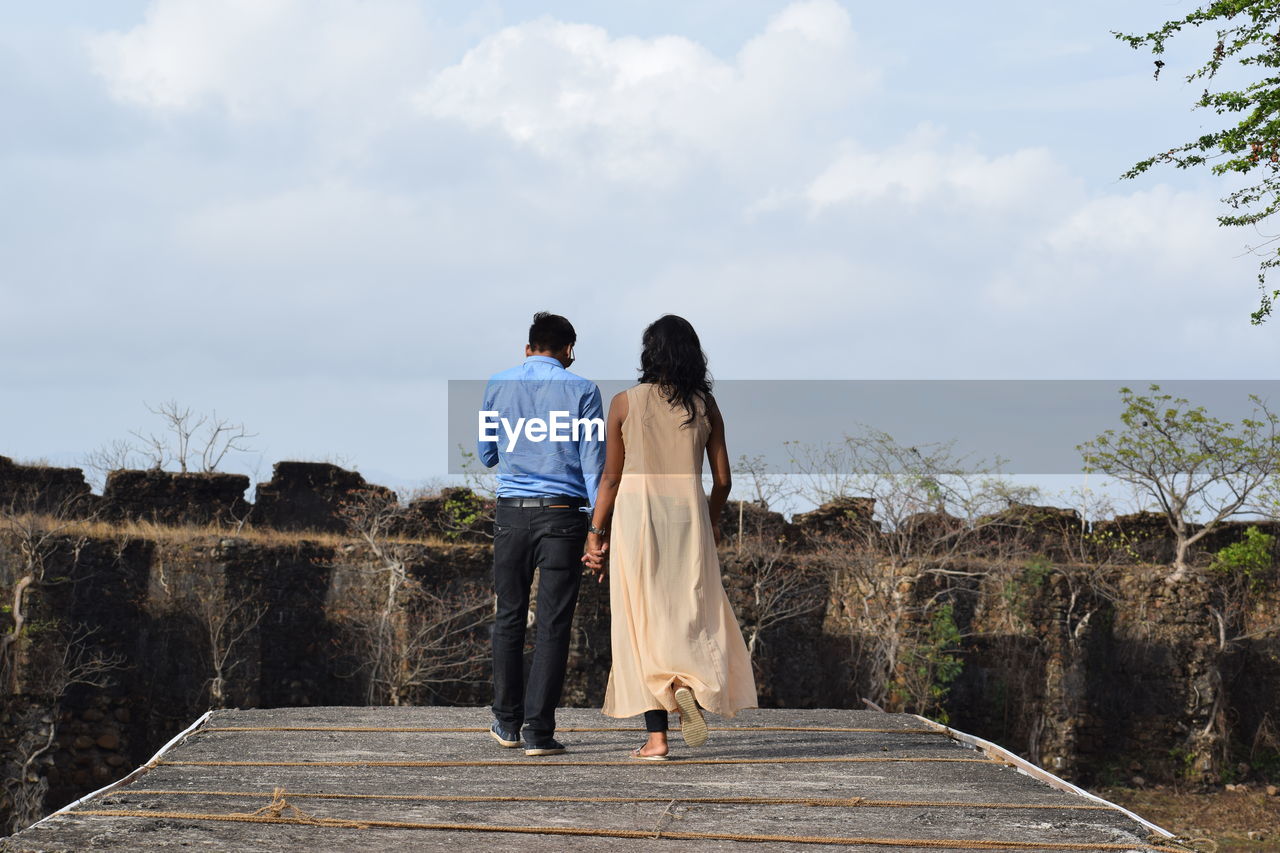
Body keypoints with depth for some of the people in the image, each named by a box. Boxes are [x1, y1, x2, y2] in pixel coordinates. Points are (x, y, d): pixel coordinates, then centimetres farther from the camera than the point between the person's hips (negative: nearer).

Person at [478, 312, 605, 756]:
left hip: (511, 513, 2)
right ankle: (538, 731, -3)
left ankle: (508, 723, 20)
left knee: (509, 618, 14)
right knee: (553, 624, -1)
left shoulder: (498, 386, 7)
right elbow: (593, 463, -4)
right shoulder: (581, 390, 0)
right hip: (562, 515, -2)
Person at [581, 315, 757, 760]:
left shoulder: (625, 403, -2)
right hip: (689, 516, 2)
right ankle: (688, 684, -15)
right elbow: (722, 480, 6)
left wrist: (597, 532, 7)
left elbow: (611, 477, -1)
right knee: (692, 615, 14)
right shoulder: (705, 407, 4)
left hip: (636, 515, -1)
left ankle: (656, 737, -1)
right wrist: (711, 523, 23)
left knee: (643, 621, 2)